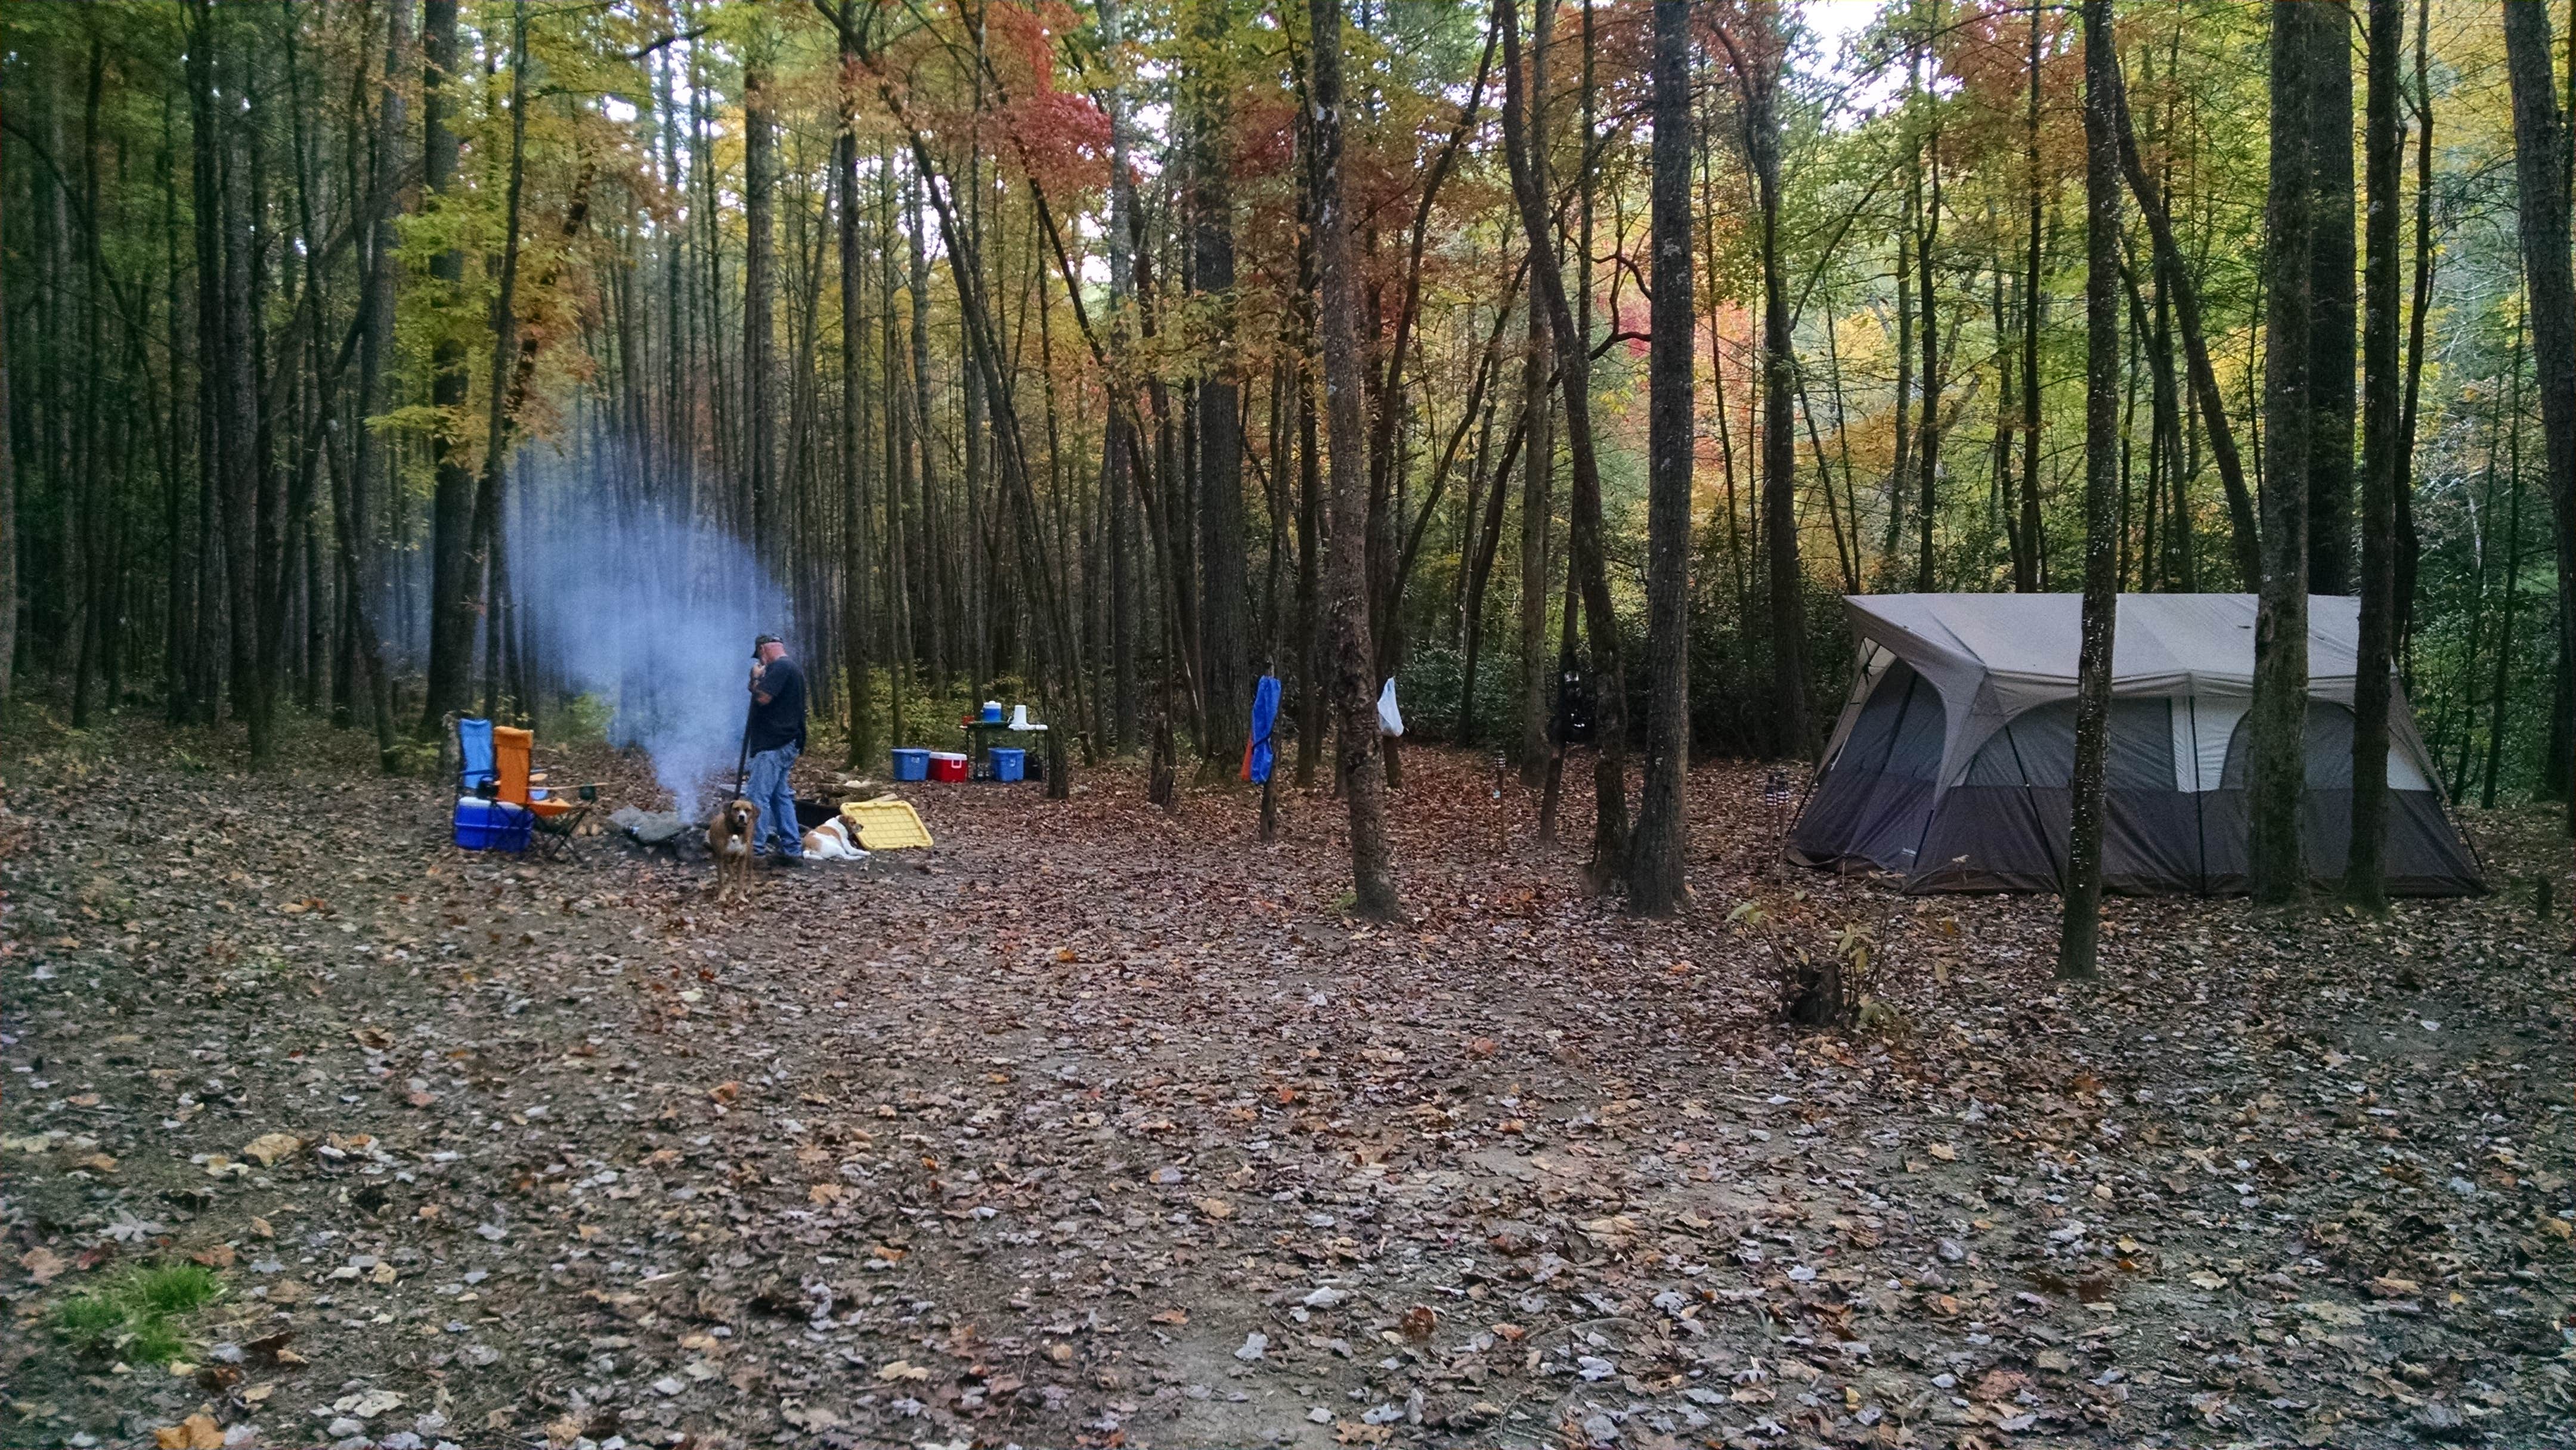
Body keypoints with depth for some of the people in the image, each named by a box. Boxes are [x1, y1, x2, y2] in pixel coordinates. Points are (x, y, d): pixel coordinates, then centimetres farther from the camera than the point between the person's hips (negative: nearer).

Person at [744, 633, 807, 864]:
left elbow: (763, 697, -23)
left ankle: (754, 848, -9)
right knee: (781, 796, 12)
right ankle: (792, 850, 13)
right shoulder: (790, 668, 20)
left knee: (758, 797, -9)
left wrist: (756, 677, -7)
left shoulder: (779, 667, -13)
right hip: (784, 743, 11)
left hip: (773, 745, -11)